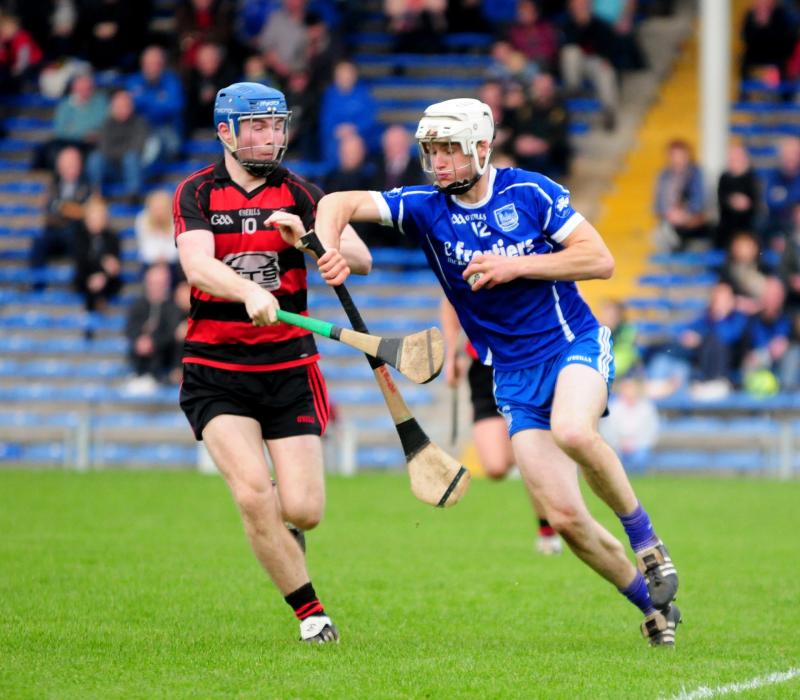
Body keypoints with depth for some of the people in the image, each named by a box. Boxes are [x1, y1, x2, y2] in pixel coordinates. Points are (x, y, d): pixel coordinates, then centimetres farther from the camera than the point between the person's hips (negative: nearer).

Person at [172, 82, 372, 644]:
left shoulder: (298, 194, 4)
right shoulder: (197, 194, -1)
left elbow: (361, 257, -9)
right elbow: (198, 266, -20)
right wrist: (250, 292, -40)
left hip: (289, 367, 2)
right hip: (216, 372, -2)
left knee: (303, 510, -8)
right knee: (254, 496, -19)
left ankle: (275, 526, 30)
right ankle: (310, 612, -3)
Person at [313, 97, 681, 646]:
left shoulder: (530, 192, -7)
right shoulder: (426, 208, -1)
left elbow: (600, 260, -10)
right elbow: (339, 204, -6)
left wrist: (515, 266, -17)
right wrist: (327, 248, -28)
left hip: (576, 343, -3)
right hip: (513, 372, 3)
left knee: (572, 431, -37)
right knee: (564, 516, -8)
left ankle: (644, 534, -13)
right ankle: (652, 603, 12)